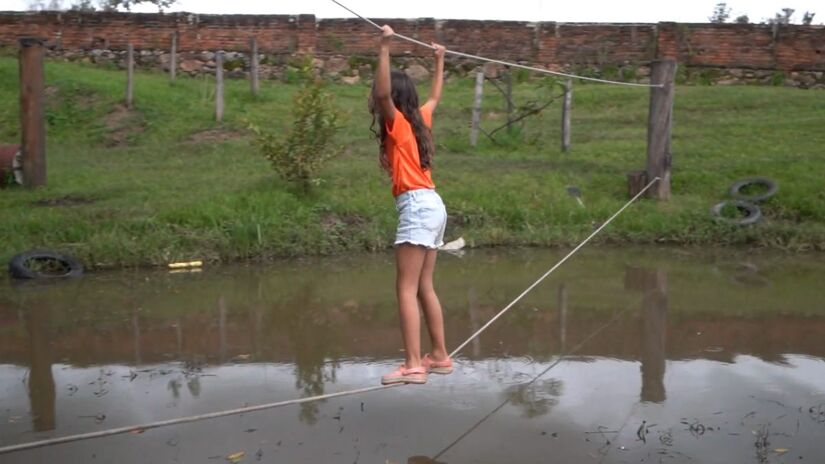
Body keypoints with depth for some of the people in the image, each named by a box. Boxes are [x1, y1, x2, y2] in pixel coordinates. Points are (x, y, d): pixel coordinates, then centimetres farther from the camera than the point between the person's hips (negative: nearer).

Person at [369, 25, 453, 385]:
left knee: (406, 289, -9)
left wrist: (385, 48, -24)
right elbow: (435, 97, 34)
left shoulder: (398, 123, -5)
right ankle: (440, 356, 19)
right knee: (424, 288, 13)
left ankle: (413, 365, -10)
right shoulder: (419, 119, 15)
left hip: (417, 207, -9)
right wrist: (439, 60, 42)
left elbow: (383, 92, -24)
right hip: (432, 206, 9)